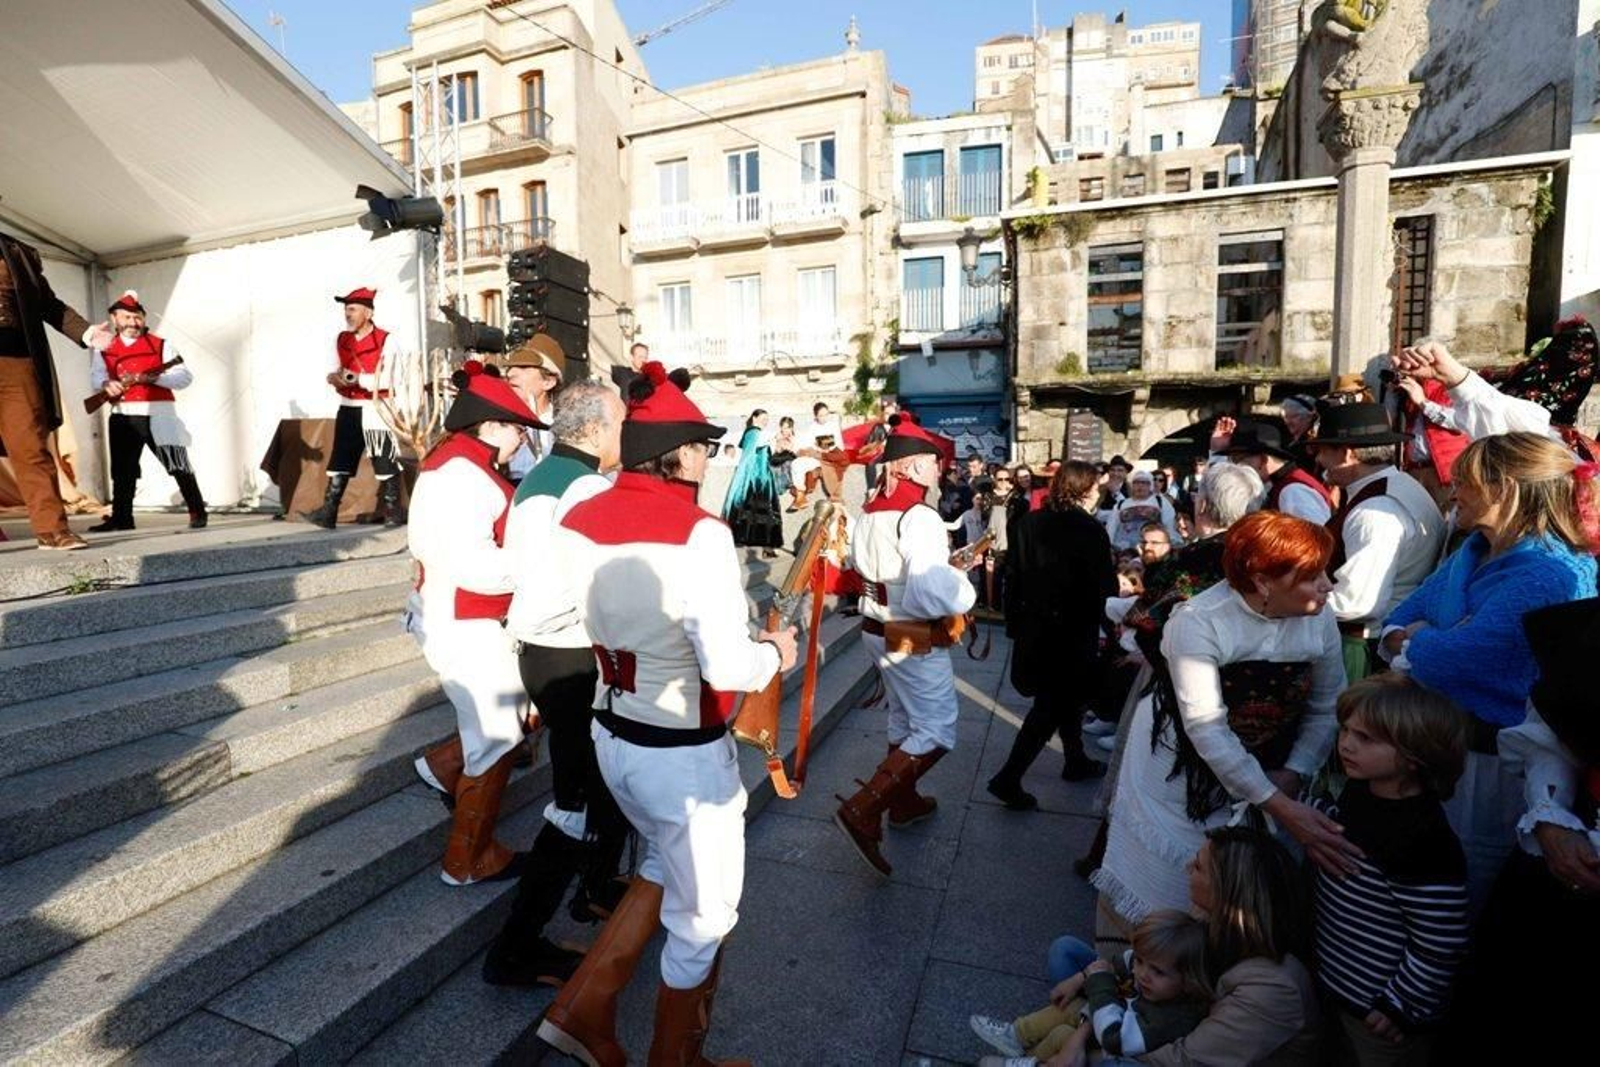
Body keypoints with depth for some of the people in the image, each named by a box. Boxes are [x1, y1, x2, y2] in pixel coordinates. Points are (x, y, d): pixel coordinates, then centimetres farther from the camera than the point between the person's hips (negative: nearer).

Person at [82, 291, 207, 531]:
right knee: (122, 469, 8)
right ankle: (121, 517, 16)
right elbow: (95, 378, 3)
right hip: (123, 416, 4)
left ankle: (197, 511, 4)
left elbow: (184, 377, -5)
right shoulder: (104, 348, 13)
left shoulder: (159, 345, 5)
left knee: (177, 464, -4)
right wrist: (107, 384, -20)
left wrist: (148, 377, -16)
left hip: (158, 414, -3)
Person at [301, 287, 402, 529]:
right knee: (338, 462, 6)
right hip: (348, 409, 6)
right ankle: (327, 513, 9)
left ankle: (393, 515, 5)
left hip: (375, 410, -6)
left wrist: (358, 378, -23)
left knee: (385, 464, -3)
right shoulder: (342, 340, 13)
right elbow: (337, 371, 18)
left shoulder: (385, 341, -7)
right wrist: (335, 377, -5)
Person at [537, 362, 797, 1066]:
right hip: (685, 752, -7)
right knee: (700, 919, 18)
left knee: (666, 867, 33)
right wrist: (775, 653, -8)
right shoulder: (698, 532, -24)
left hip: (612, 734, 7)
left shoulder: (577, 521, -2)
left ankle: (583, 1006, 36)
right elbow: (728, 669, -26)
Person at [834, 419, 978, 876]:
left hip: (879, 631, 9)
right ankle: (861, 812, -5)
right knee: (936, 733, 1)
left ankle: (904, 801, 40)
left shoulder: (869, 511, 4)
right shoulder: (919, 517, -24)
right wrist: (963, 589, -15)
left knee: (904, 720, 24)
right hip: (917, 643, -9)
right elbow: (930, 589, -37)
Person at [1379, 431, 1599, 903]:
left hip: (1492, 760, -8)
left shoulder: (1549, 578, -24)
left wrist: (1407, 640, -8)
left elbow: (1451, 659, -28)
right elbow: (1400, 620, 7)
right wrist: (1424, 639, -15)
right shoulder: (1475, 552, 4)